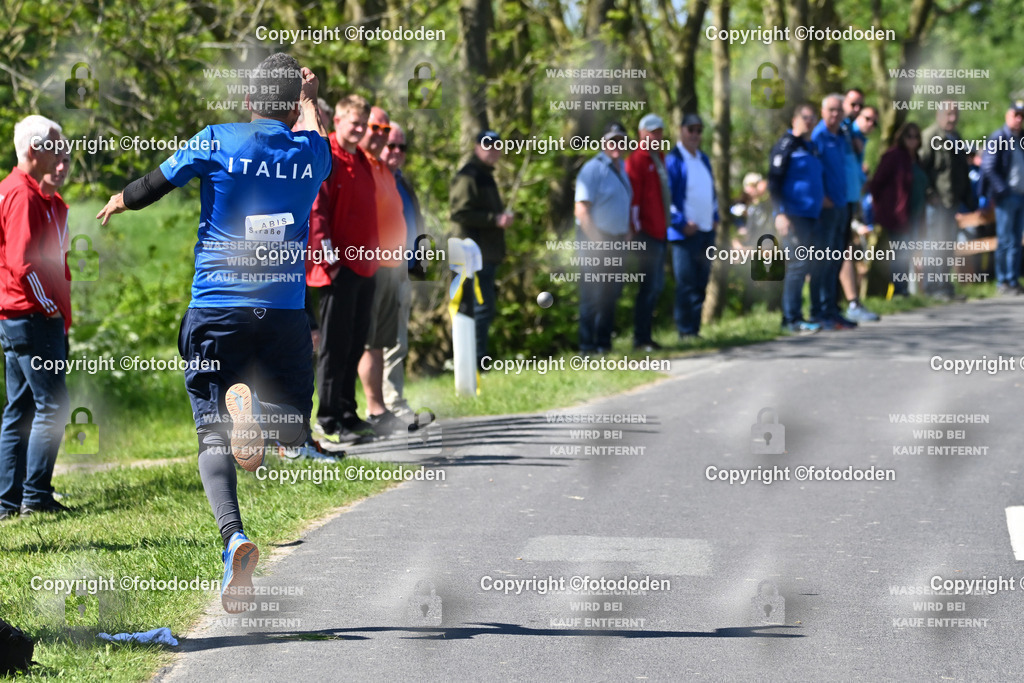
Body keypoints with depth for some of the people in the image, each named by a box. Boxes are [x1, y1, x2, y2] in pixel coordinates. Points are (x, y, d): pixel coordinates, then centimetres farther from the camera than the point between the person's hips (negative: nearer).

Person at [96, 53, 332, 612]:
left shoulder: (217, 142, 0)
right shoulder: (312, 152, 6)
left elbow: (150, 189, 9)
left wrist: (118, 202, 30)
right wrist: (310, 101, 49)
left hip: (215, 310, -1)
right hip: (284, 313, 1)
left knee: (213, 439, -1)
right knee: (293, 440, 8)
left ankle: (233, 535, -30)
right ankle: (249, 401, -28)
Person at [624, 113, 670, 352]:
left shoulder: (659, 159, 17)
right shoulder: (637, 160, -10)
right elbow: (633, 197, -14)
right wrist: (636, 228, -16)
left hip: (660, 231, 9)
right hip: (647, 233, -9)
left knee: (656, 285, 12)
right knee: (650, 285, -9)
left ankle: (644, 335, 19)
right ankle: (641, 338, -6)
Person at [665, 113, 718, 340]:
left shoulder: (703, 159, 17)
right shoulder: (673, 160, -7)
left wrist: (715, 217, 13)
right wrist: (681, 223, -15)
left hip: (706, 230, 7)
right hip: (686, 232, -7)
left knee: (701, 283, 8)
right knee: (686, 284, -8)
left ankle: (695, 329, 13)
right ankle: (685, 331, -5)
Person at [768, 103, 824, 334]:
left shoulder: (812, 147, 19)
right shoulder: (786, 145, -5)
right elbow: (774, 181, -11)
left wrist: (823, 197, 17)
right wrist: (780, 213, -19)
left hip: (812, 216, 8)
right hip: (793, 217, -8)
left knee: (819, 264, 8)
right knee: (798, 264, -11)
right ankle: (792, 318, -8)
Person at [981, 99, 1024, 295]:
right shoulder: (998, 139, -5)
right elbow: (989, 168, -12)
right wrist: (1003, 191, -18)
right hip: (1006, 197, -7)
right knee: (1005, 241, -5)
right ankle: (1003, 282, -1)